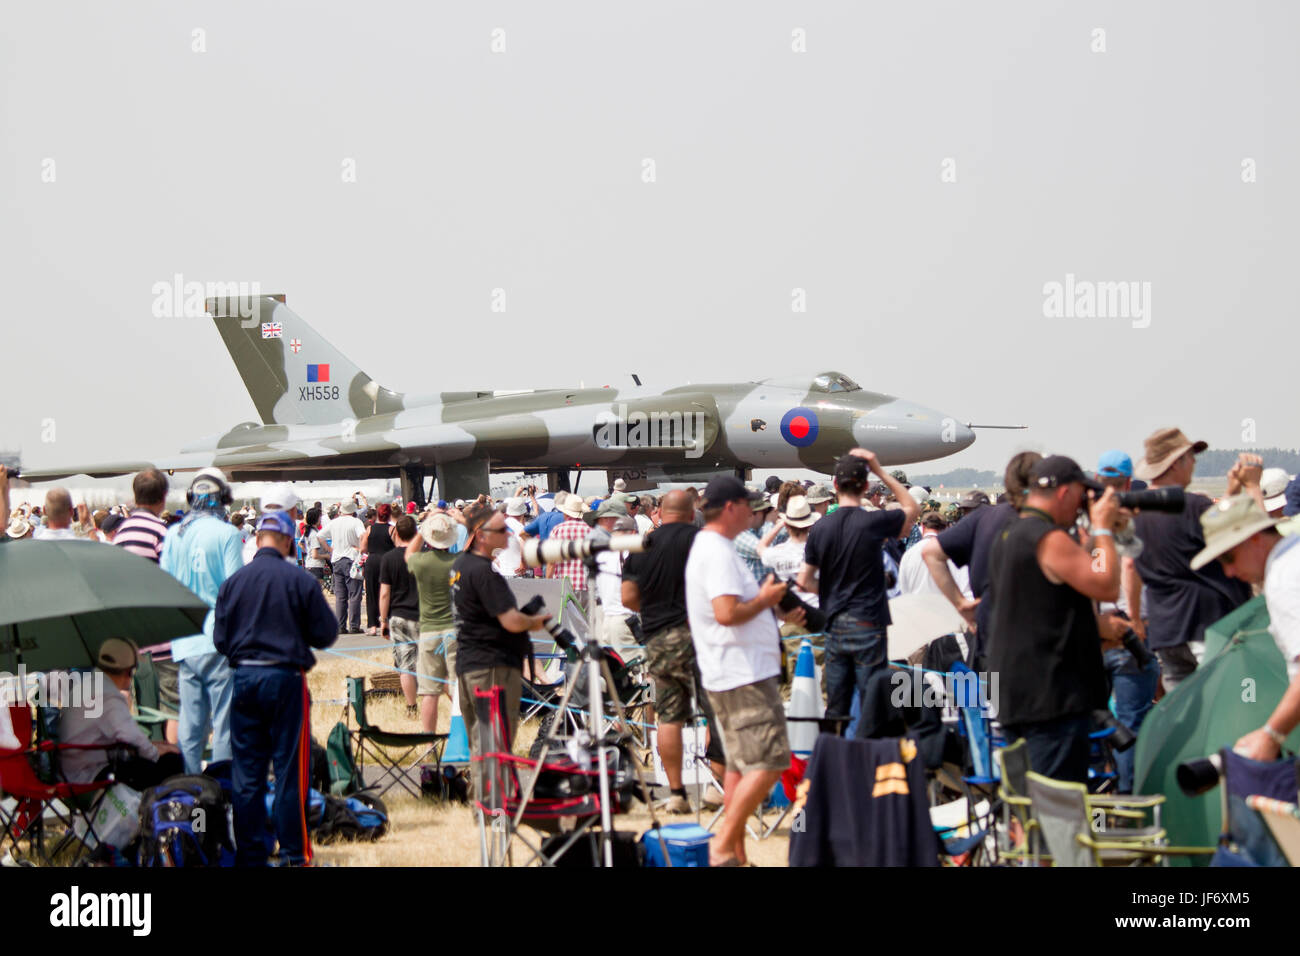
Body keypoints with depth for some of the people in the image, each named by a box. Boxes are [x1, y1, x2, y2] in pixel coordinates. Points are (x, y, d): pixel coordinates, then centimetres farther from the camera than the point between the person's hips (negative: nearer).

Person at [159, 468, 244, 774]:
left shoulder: (172, 534, 7)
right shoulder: (226, 534, -8)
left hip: (185, 645, 5)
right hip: (219, 643, -5)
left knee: (189, 726, 10)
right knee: (224, 726, 0)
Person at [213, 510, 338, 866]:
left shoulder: (232, 582, -1)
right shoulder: (301, 580, -9)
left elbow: (219, 640, 3)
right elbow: (326, 634, -4)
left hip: (243, 677, 3)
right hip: (285, 678, -3)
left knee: (246, 771, 9)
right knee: (290, 770, 4)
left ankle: (250, 855, 14)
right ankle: (293, 853, 7)